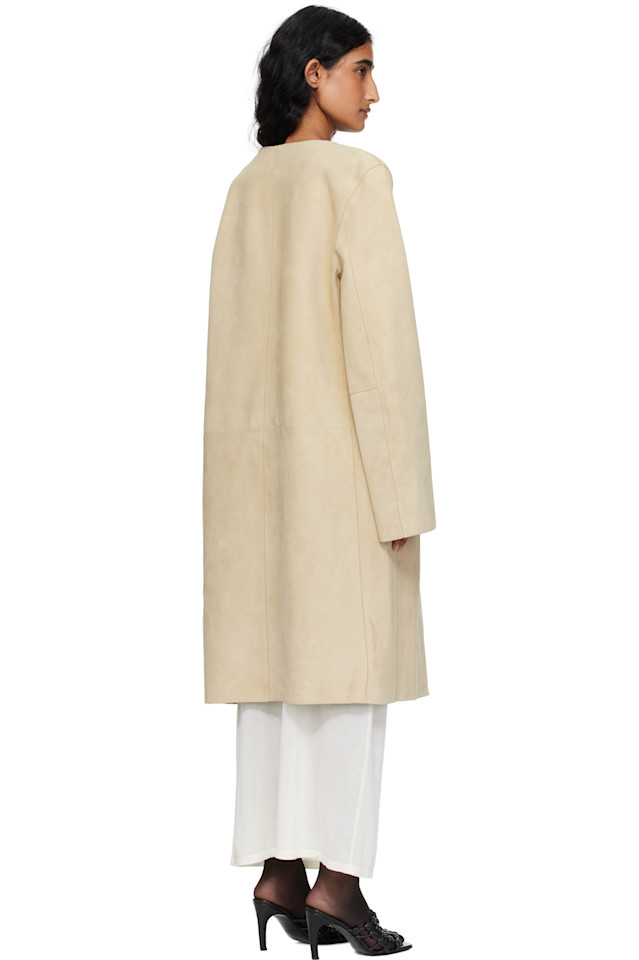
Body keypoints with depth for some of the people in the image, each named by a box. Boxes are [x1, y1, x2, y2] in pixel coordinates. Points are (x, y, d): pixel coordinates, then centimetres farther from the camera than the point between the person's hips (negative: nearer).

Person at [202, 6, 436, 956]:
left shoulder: (245, 189, 14)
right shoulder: (358, 175, -10)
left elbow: (234, 340, 13)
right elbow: (379, 329, -16)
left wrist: (243, 475, 16)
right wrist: (402, 485, -14)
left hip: (261, 449, 7)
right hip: (340, 447, -7)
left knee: (277, 661, 6)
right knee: (353, 658, -4)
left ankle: (277, 872, 5)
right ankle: (337, 879, -6)